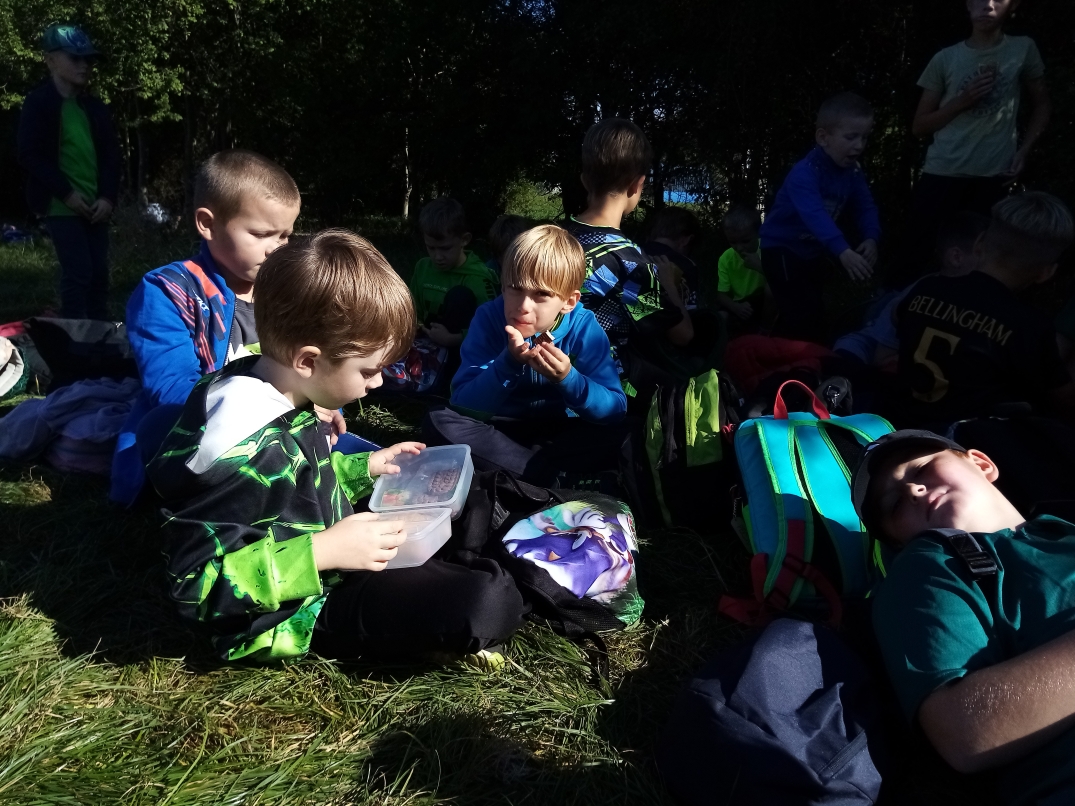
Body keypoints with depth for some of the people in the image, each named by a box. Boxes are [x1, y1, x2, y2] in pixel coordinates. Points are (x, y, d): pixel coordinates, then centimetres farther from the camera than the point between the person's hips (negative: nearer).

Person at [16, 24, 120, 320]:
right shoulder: (38, 103, -2)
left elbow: (111, 154, 11)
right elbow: (30, 155, -7)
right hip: (62, 206, -5)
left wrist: (108, 197, -2)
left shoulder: (95, 107, 13)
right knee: (78, 273, -10)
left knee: (99, 273, 4)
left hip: (96, 205, 5)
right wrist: (66, 193, -13)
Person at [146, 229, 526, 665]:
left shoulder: (277, 396, -2)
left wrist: (363, 467, 11)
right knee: (492, 603, -26)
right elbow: (196, 583, -29)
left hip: (327, 564, 10)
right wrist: (322, 553, -32)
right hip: (294, 616, -10)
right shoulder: (241, 450, -31)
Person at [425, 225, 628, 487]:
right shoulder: (489, 317, -15)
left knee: (620, 440, -28)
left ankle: (504, 467, -20)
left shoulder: (583, 327, -15)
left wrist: (567, 379, -36)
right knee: (439, 422, -26)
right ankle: (554, 477, -23)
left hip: (561, 432, 0)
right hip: (501, 427, 1)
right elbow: (462, 403, -21)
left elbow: (615, 410, -19)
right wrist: (508, 363, -37)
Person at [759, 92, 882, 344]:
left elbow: (866, 208, -3)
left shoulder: (853, 173, -3)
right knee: (805, 312, -20)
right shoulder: (804, 173, -30)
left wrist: (870, 239, -25)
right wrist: (843, 252, -55)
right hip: (781, 248, -8)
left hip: (812, 251, 9)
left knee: (811, 311, 19)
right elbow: (815, 215, -43)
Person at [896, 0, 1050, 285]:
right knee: (916, 256, -4)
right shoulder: (945, 59, 4)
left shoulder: (1023, 49, 5)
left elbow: (1041, 104, 17)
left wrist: (1024, 150, 3)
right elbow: (920, 127, 6)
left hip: (992, 176, 1)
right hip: (941, 174, 0)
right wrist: (962, 101, -8)